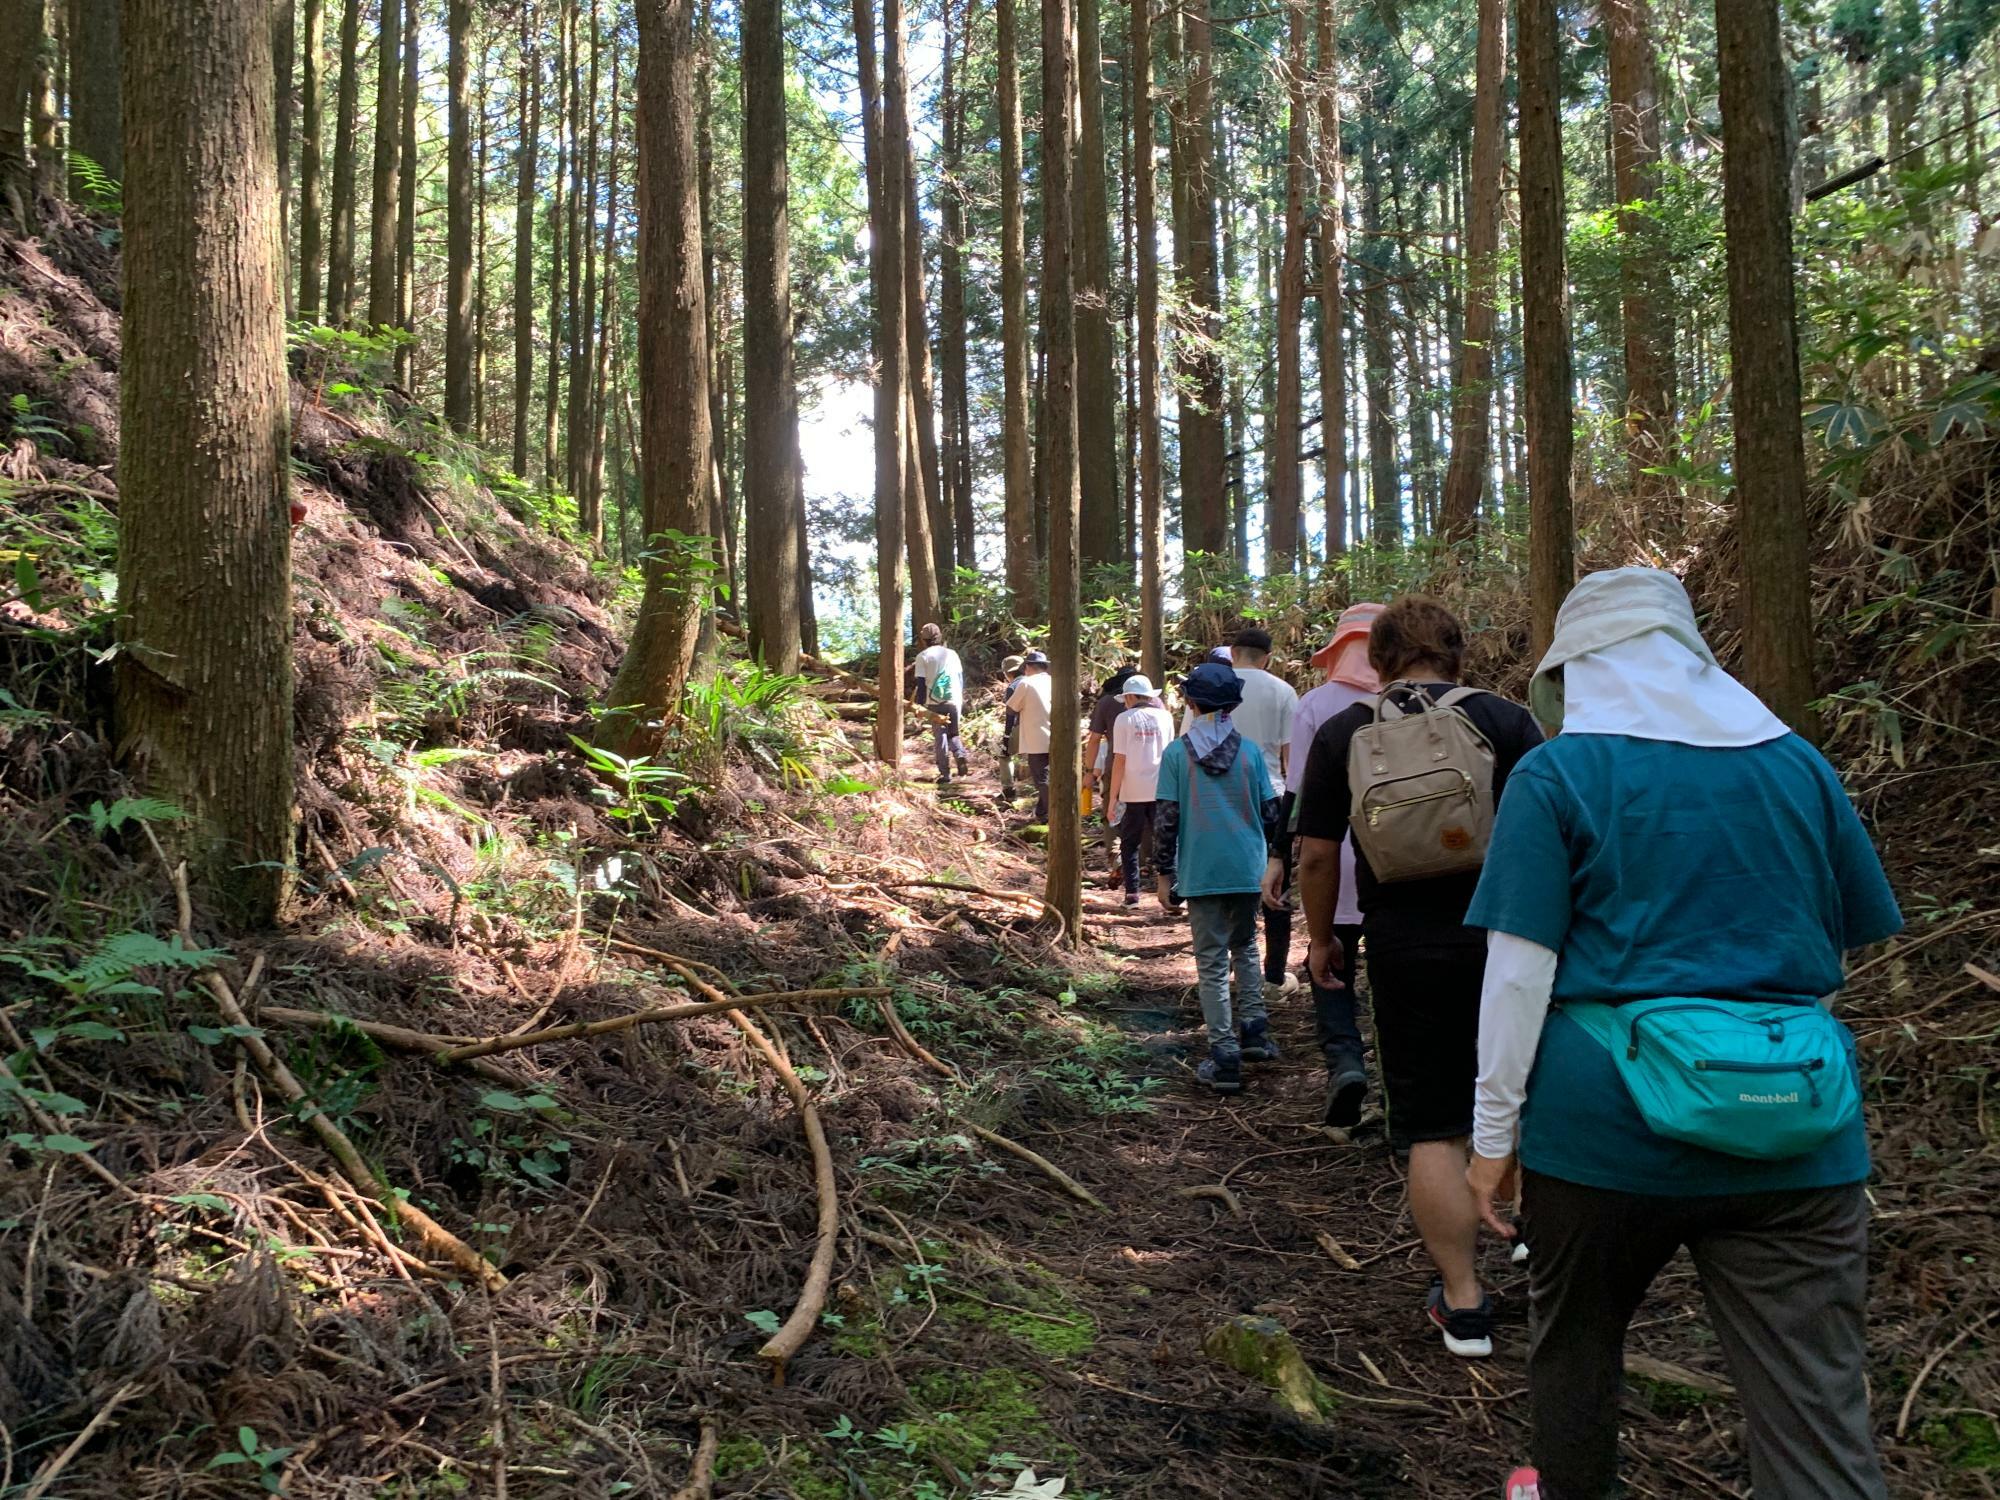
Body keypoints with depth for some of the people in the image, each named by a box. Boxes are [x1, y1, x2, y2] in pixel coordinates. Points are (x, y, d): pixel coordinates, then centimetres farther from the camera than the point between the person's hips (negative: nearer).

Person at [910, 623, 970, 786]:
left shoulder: (923, 656, -1)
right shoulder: (952, 653, 9)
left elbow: (921, 682, -6)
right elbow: (961, 678, 12)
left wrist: (920, 704, -1)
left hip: (935, 701, -3)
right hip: (954, 700, 3)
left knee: (940, 736, 5)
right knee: (953, 734, 17)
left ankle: (945, 773, 3)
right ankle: (960, 757, -10)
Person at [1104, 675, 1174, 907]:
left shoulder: (1125, 719, -3)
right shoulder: (1164, 716, 6)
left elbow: (1120, 760, -6)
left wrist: (1112, 798, -3)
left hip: (1133, 792, -2)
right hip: (1161, 790, 2)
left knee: (1130, 844, 8)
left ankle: (1132, 893, 4)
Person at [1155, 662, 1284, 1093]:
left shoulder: (1177, 753, -5)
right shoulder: (1250, 750, 0)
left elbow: (1166, 818, -6)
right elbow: (1269, 811, 5)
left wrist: (1165, 872, 2)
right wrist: (1268, 853, 21)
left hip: (1200, 874, -2)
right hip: (1247, 868, 2)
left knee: (1212, 963, 4)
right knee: (1245, 946, 24)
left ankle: (1225, 1059, 2)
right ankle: (1255, 1029, 17)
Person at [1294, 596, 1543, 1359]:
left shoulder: (1343, 733, 1)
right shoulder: (1506, 721, 0)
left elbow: (1317, 854, 2)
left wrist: (1320, 938, 15)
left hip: (1404, 944, 0)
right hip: (1505, 937, 1)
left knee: (1431, 1125, 6)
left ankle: (1462, 1304, 11)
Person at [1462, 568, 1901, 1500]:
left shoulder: (1557, 775, -4)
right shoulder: (1798, 764, 8)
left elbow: (1519, 970, -9)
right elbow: (1851, 940, 17)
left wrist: (1494, 1133, -2)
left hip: (1607, 1111, -2)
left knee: (1575, 1336, 22)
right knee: (1820, 1413, 3)